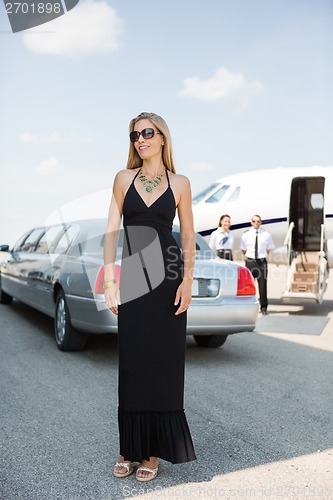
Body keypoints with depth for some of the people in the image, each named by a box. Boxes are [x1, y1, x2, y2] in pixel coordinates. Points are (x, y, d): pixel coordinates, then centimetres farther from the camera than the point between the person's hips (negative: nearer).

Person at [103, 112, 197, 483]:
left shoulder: (179, 183, 5)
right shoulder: (124, 178, 8)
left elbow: (188, 236, 5)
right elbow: (111, 230, 5)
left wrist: (187, 280, -6)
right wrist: (109, 279, -3)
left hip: (166, 276, -1)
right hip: (132, 278, 1)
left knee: (162, 361, 2)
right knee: (132, 361, 6)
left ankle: (154, 451, 13)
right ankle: (130, 448, 17)